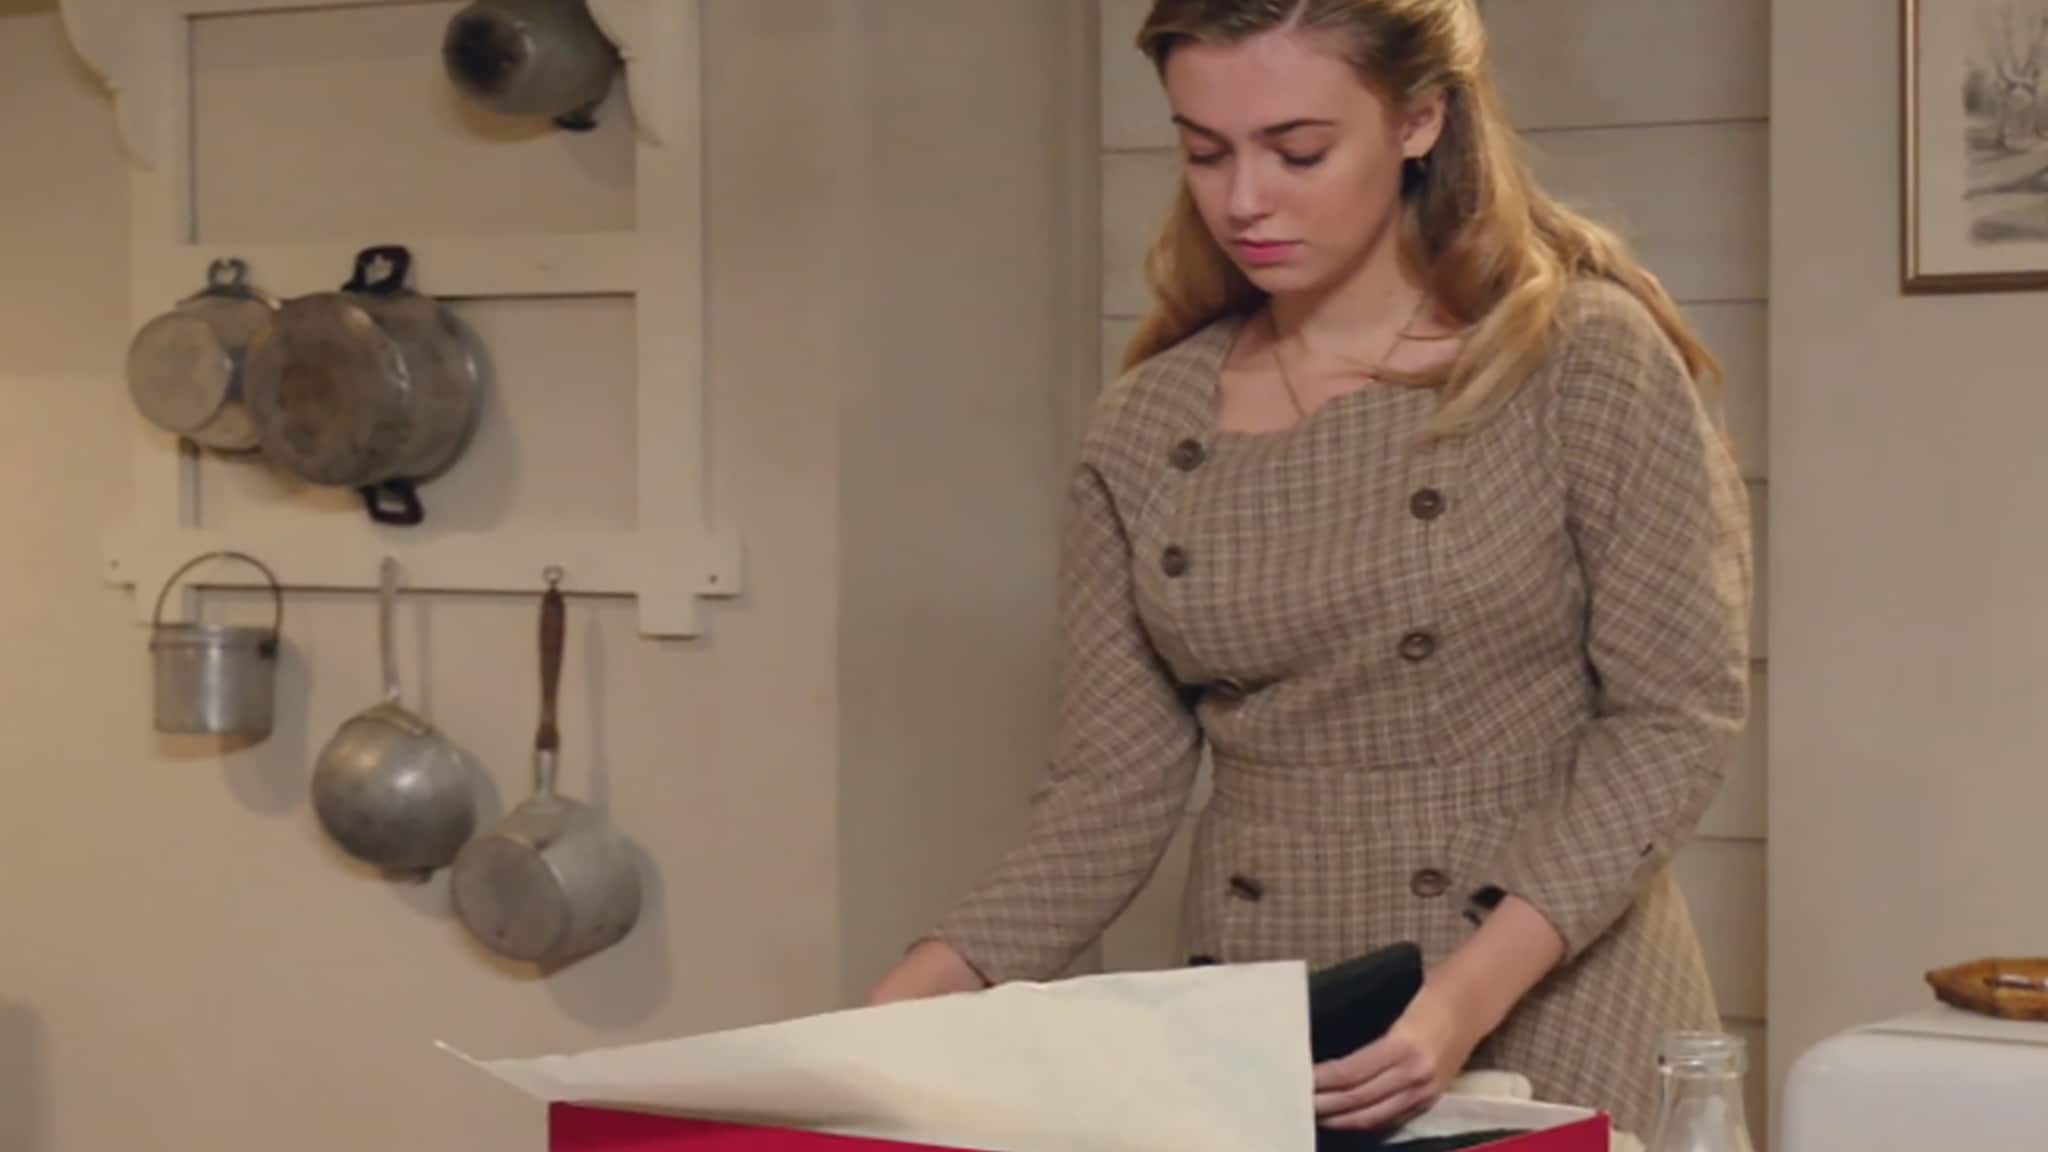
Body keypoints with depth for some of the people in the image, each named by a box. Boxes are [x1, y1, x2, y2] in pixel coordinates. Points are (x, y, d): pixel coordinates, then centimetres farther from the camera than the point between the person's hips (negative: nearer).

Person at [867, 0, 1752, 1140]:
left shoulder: (1585, 354, -7)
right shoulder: (1148, 425, 3)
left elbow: (1673, 715, -10)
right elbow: (1116, 787, 2)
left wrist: (1471, 996, -21)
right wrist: (921, 997, -13)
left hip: (1550, 1022, -3)